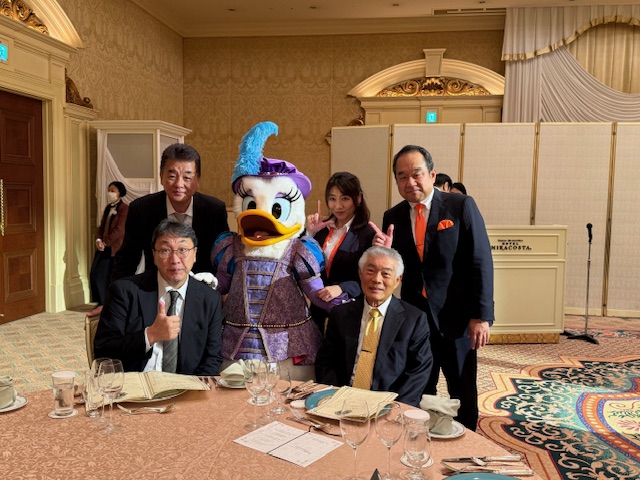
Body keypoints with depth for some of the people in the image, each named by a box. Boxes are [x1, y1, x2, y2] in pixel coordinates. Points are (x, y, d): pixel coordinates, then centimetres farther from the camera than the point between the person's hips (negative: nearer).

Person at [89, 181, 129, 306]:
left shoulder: (124, 208, -9)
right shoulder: (108, 207, 16)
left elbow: (119, 230, -15)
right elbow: (102, 226, 15)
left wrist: (105, 243, -13)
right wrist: (98, 240, -2)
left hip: (113, 248, -8)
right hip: (103, 247, 8)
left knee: (105, 277, -1)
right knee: (94, 275, 6)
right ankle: (101, 303, 17)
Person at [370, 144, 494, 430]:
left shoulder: (461, 206, -8)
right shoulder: (392, 218, 3)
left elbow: (481, 262, -10)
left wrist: (481, 315, -13)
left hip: (456, 317, -3)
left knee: (463, 395, 13)